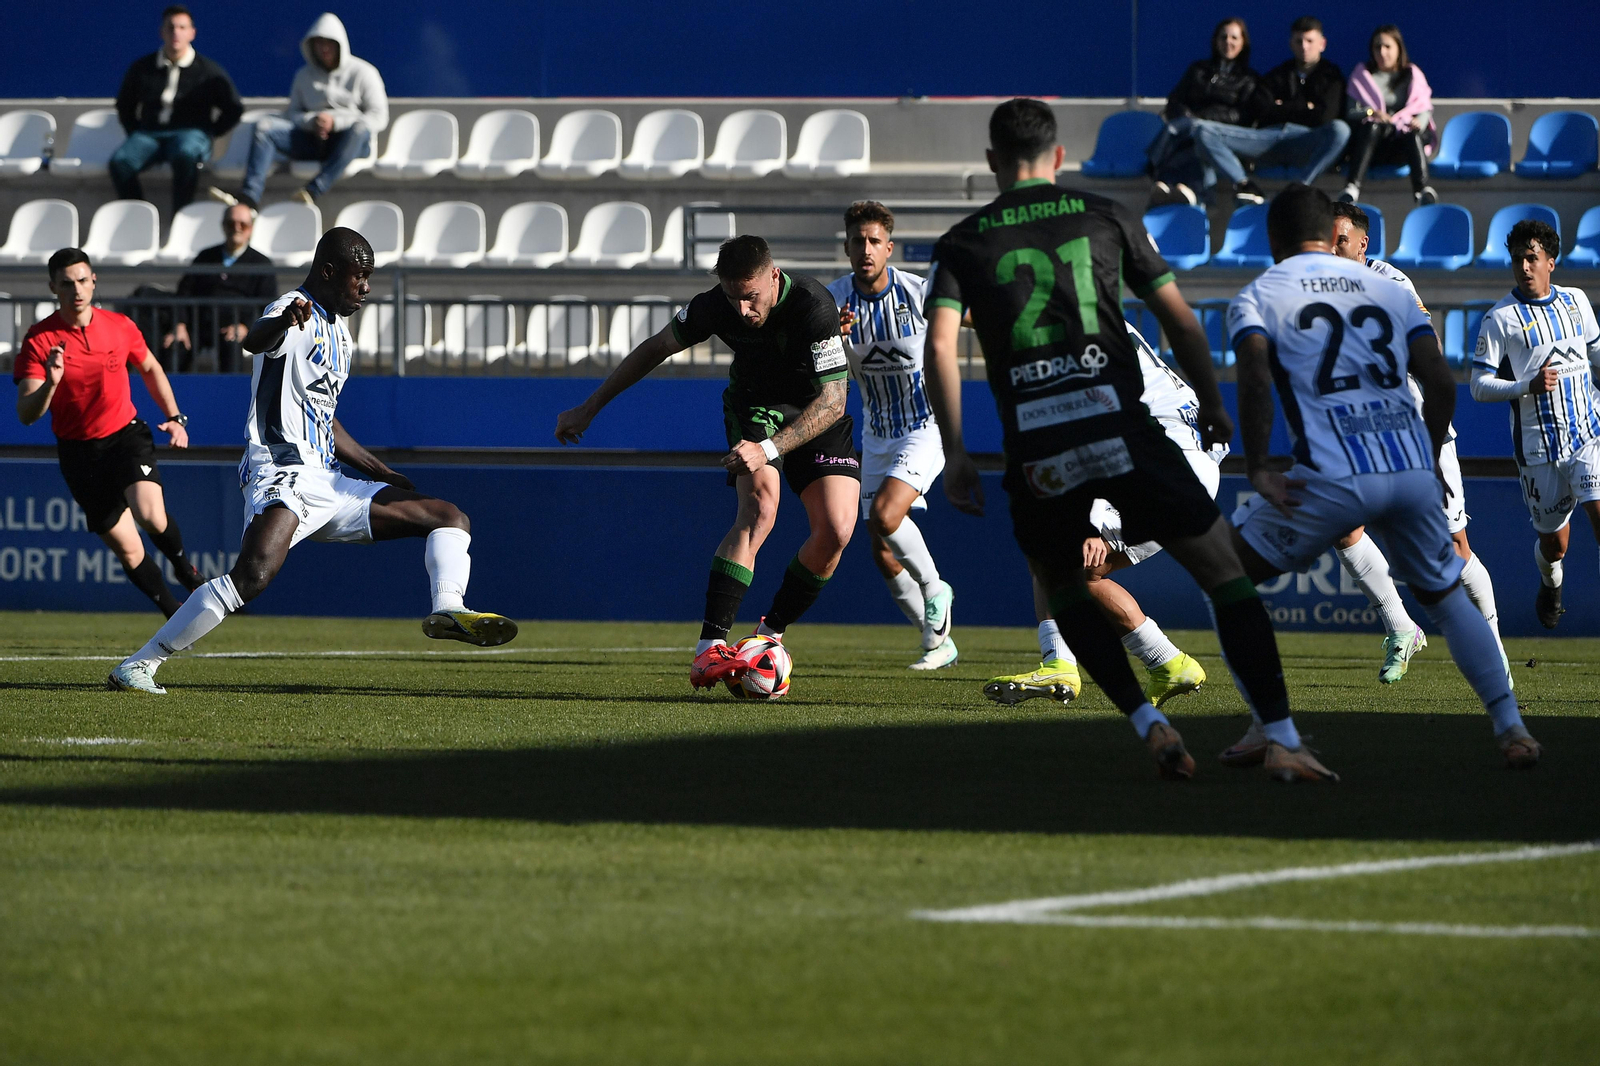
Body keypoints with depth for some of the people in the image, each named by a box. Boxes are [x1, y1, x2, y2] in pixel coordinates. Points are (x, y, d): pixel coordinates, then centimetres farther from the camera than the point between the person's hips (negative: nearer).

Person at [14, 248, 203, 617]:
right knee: (127, 548, -1)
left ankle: (185, 570, 6)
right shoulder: (39, 341, -14)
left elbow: (150, 369, 16)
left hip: (127, 435, 1)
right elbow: (26, 414, -20)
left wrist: (175, 418, 7)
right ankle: (175, 614, 20)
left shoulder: (120, 326, -5)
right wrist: (50, 383, -38)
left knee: (150, 515, -25)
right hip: (79, 451, -1)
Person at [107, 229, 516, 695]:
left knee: (450, 518, 7)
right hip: (282, 476, -10)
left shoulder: (338, 333, 22)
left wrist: (381, 473, 31)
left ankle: (447, 610, -19)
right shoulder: (296, 314, -7)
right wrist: (284, 320, -57)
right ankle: (138, 665, -29)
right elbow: (254, 341, -33)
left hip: (329, 482, 10)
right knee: (254, 575, -32)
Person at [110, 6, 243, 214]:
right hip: (149, 134, 3)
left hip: (191, 133, -3)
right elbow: (124, 106, 26)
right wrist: (135, 132, 11)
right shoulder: (142, 68, 15)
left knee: (186, 155, -41)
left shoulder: (208, 72, 9)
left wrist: (209, 135, 3)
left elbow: (233, 110, 11)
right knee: (119, 162, -30)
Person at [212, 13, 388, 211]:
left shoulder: (363, 73, 4)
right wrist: (313, 121, -8)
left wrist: (336, 121, -14)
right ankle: (249, 196, -35)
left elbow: (378, 117, -4)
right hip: (313, 140, 4)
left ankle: (314, 191, -52)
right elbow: (294, 114, 16)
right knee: (264, 126, -16)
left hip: (350, 142, -4)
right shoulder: (304, 76, 17)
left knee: (360, 128, -39)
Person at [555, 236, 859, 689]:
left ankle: (769, 635, 7)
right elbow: (656, 348, -4)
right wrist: (588, 408, -1)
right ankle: (709, 649, -36)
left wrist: (770, 449, -44)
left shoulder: (813, 306, -33)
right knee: (760, 505, -27)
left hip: (818, 415, 0)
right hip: (754, 407, 0)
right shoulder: (715, 305, -22)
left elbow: (832, 400, -34)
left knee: (835, 531, -17)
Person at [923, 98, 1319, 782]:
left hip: (1035, 447, 1)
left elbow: (939, 347, -2)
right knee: (1226, 573, 5)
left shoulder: (961, 245, 11)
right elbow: (1180, 322, 12)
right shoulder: (1106, 218, 12)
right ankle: (1281, 739, -8)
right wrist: (1212, 405, 25)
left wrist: (955, 454, 1)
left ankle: (1146, 722, 6)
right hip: (1121, 426, -1)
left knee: (1063, 589, 25)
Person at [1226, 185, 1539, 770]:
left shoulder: (1256, 298, 10)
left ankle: (1268, 728, 5)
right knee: (1446, 596, 25)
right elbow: (1440, 382, 11)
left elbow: (1255, 379, -9)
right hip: (1412, 470, 4)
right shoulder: (1387, 289, 21)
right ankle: (1511, 728, 15)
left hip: (1332, 478, -4)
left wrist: (1257, 469, -5)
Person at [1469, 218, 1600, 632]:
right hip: (1539, 444, -2)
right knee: (1553, 541, 7)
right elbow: (1479, 386, -8)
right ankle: (1551, 583, 43)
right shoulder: (1501, 318, -5)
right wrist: (1528, 387, -22)